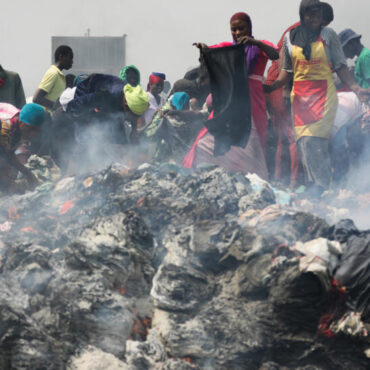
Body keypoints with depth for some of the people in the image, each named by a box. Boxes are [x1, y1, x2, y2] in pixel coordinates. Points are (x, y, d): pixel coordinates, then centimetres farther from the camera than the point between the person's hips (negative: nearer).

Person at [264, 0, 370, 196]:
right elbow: (287, 70, 15)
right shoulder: (290, 38, 9)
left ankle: (320, 188, -10)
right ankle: (315, 190, 5)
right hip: (300, 95, 3)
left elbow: (340, 66, 3)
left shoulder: (328, 35, 3)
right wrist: (270, 87, 0)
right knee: (304, 143, -2)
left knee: (313, 140, -15)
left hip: (323, 92, -3)